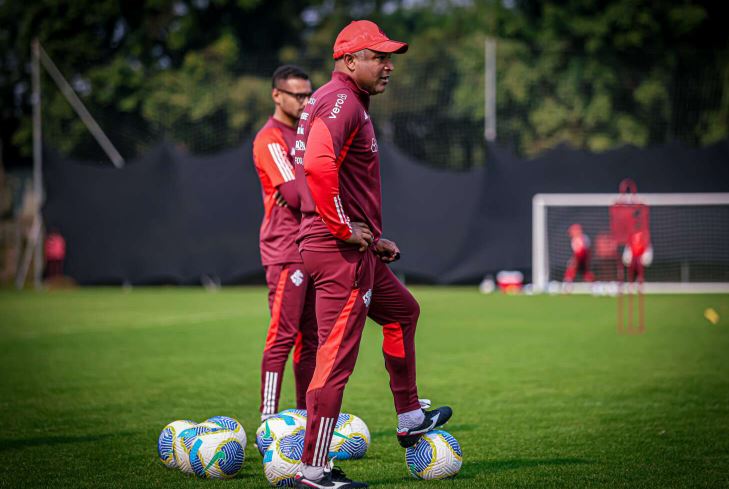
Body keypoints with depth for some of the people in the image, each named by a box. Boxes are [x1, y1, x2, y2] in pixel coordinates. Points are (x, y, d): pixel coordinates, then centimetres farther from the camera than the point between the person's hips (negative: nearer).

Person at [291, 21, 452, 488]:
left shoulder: (350, 103, 19)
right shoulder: (340, 102, -15)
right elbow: (318, 166, -32)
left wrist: (372, 238, 21)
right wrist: (344, 228, -22)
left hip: (355, 247, 11)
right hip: (339, 251, -11)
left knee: (403, 311, 26)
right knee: (337, 355, -8)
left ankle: (409, 419, 36)